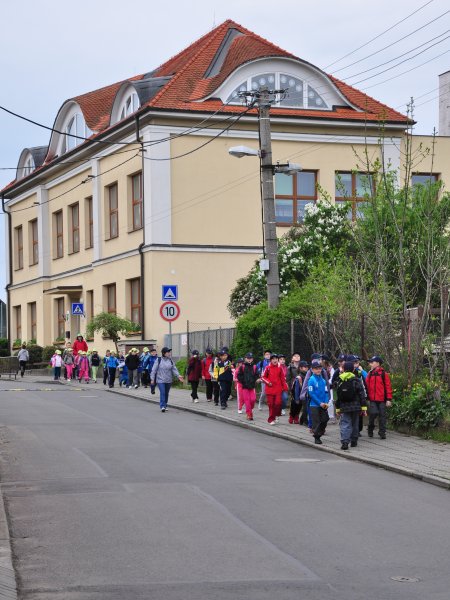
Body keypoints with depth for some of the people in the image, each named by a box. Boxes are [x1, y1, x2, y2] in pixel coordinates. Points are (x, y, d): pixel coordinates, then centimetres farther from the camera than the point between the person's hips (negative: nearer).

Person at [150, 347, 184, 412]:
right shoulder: (158, 360, -6)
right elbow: (154, 370, -4)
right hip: (160, 380, -4)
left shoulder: (170, 360, 6)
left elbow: (174, 369, 4)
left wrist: (178, 375, -11)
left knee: (166, 393, 11)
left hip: (168, 380, 4)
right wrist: (152, 379, -5)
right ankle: (162, 406, -14)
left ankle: (165, 406, 24)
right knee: (162, 393, -14)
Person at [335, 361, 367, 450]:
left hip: (344, 407, 1)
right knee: (355, 424, 13)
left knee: (345, 424, -2)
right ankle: (354, 441, 21)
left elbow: (338, 396, 6)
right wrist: (363, 407, -1)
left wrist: (338, 408, 13)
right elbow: (362, 394, -5)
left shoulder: (340, 381, 2)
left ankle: (344, 442, -18)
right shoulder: (357, 380, -5)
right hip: (355, 406, -1)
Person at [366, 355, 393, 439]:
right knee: (373, 414, -8)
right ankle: (370, 430, 13)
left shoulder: (384, 374, -1)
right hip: (372, 399, 2)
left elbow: (388, 387, -3)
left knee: (382, 416, 2)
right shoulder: (369, 374, 10)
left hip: (382, 400, -2)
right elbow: (367, 386, 9)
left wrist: (389, 399, -7)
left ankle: (382, 433, 9)